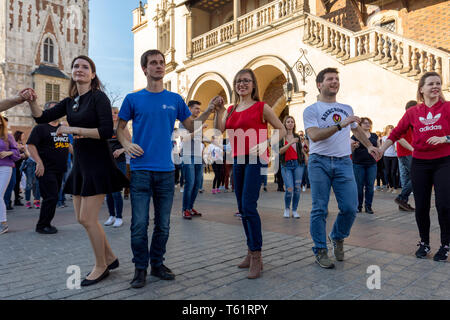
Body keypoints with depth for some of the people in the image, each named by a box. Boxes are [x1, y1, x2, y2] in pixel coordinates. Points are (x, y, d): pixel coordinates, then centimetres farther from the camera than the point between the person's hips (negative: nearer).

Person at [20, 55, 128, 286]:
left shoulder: (99, 97, -9)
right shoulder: (70, 101, 13)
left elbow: (106, 131, -19)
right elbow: (42, 118, 10)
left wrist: (73, 130, -18)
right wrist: (32, 101, -8)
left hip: (98, 164, -8)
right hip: (80, 163, 8)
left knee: (87, 219, -5)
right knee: (82, 218, 12)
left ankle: (101, 267, 15)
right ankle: (110, 258, 28)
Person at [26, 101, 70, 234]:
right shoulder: (40, 127, -5)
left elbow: (67, 145, 27)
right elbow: (30, 145, -12)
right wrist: (39, 162, -21)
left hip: (59, 170, 7)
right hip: (46, 170, -7)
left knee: (53, 197, 11)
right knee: (51, 197, -9)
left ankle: (46, 223, 23)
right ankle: (42, 226, 5)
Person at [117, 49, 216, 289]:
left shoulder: (175, 100, 9)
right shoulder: (133, 99, 4)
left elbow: (191, 126, 11)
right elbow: (120, 128, 11)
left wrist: (208, 111, -2)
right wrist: (126, 144, -9)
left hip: (166, 170, 2)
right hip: (141, 170, -2)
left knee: (163, 224, 10)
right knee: (139, 224, 2)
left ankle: (157, 264, 27)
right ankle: (140, 268, 19)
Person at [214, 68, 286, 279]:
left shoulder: (261, 107, 0)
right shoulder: (231, 110, 15)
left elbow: (281, 130, 1)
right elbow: (218, 131, 6)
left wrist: (265, 144, -13)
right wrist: (218, 111, -4)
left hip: (255, 160, -6)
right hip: (238, 161, 6)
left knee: (248, 206, -16)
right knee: (242, 208, 9)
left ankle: (256, 257, -6)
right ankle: (251, 252, 22)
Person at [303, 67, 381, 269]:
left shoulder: (347, 109, 18)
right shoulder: (311, 110, 1)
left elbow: (356, 129, 35)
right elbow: (314, 135, -16)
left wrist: (369, 146, 27)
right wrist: (340, 125, -21)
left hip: (343, 162, 4)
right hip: (319, 163, -4)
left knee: (350, 208, -2)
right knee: (320, 209, -2)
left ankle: (337, 237, 26)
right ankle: (320, 251, 11)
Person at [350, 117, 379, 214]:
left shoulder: (374, 136, 13)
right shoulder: (355, 136, 1)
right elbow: (350, 150, -1)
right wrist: (354, 147, -21)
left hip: (372, 164, 3)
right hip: (358, 164, -3)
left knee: (370, 186, 3)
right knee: (359, 186, 0)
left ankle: (368, 206, 13)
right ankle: (358, 206, 12)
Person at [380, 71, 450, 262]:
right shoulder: (413, 112, 6)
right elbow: (396, 133, 9)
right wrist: (380, 150, 5)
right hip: (420, 162, 2)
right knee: (421, 206, 5)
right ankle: (424, 243, 23)